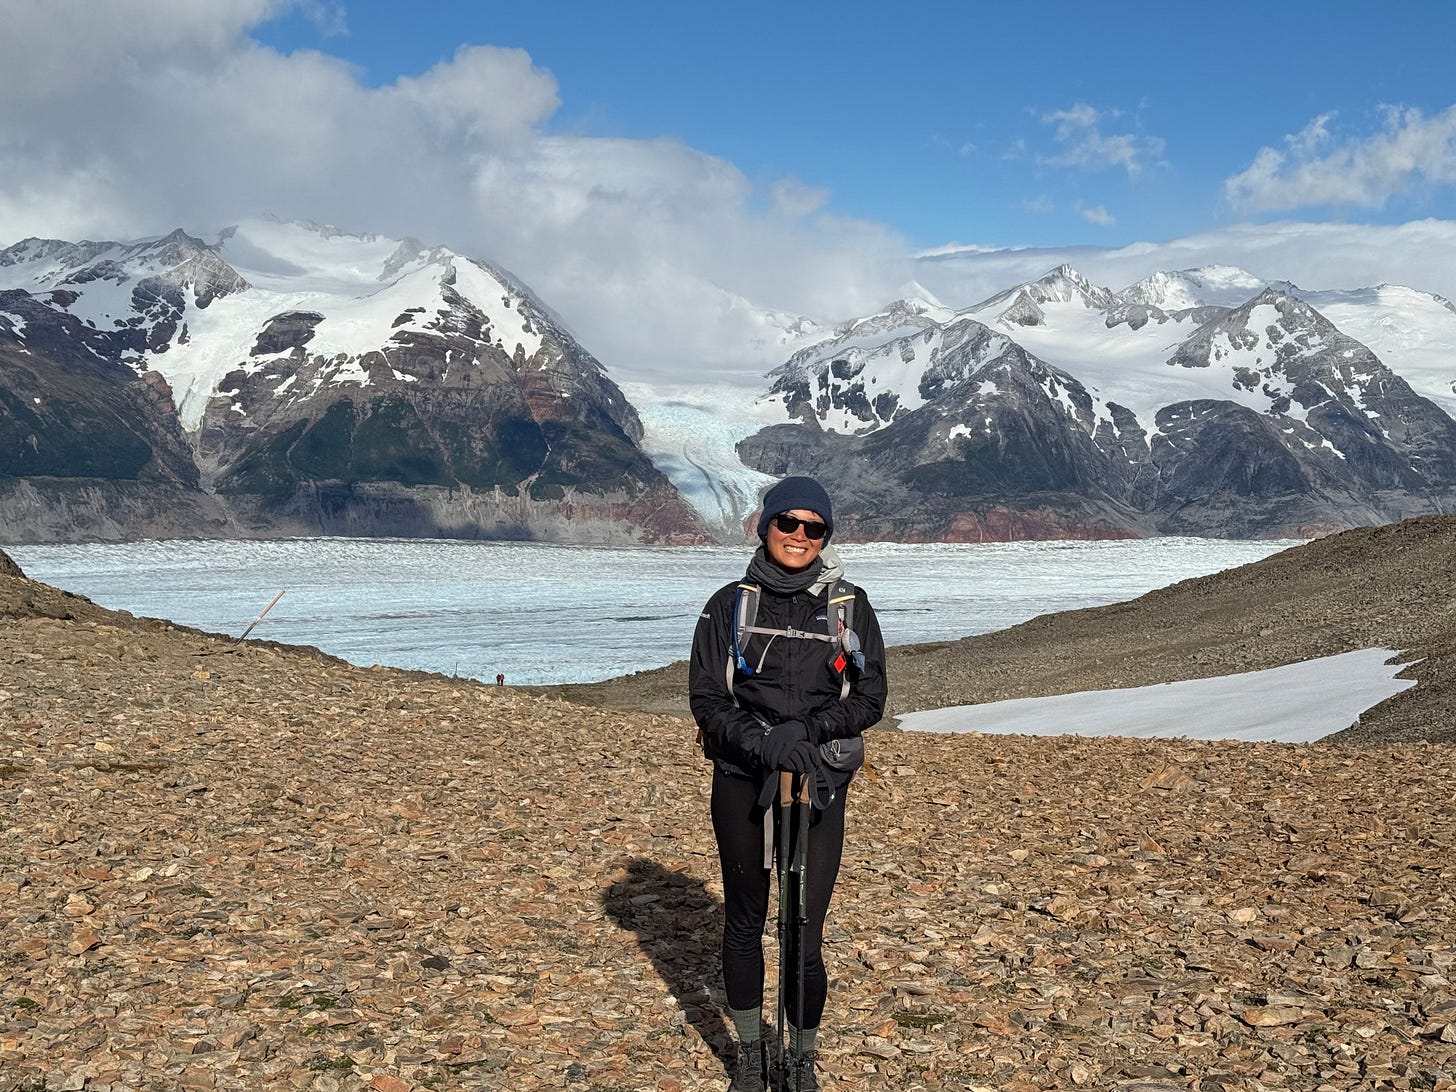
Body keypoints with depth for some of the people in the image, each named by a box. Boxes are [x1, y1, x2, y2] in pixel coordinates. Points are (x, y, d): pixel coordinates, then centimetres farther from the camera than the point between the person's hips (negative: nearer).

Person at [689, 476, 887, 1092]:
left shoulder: (850, 606, 2)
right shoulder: (731, 604, 1)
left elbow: (870, 698, -1)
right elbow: (706, 699, -4)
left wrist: (806, 729, -19)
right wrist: (763, 741, -21)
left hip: (820, 783, -1)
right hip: (742, 781, 1)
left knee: (805, 936, -2)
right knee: (744, 922, 13)